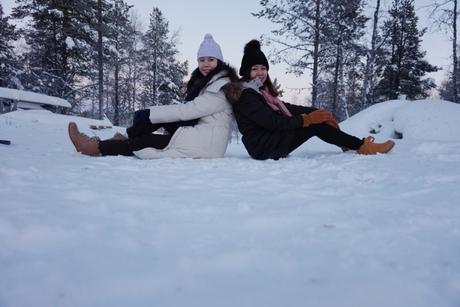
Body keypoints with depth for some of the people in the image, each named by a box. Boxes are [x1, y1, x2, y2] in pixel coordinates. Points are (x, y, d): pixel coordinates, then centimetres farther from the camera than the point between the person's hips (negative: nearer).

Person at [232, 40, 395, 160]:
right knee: (315, 125, -15)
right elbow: (273, 122, -24)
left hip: (271, 140, 8)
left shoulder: (262, 90, 13)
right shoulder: (246, 96, -17)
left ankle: (349, 144, 3)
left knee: (314, 114, 0)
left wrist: (316, 112, 0)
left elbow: (285, 107, 12)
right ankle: (361, 146, -5)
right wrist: (307, 119, -20)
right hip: (263, 148, -8)